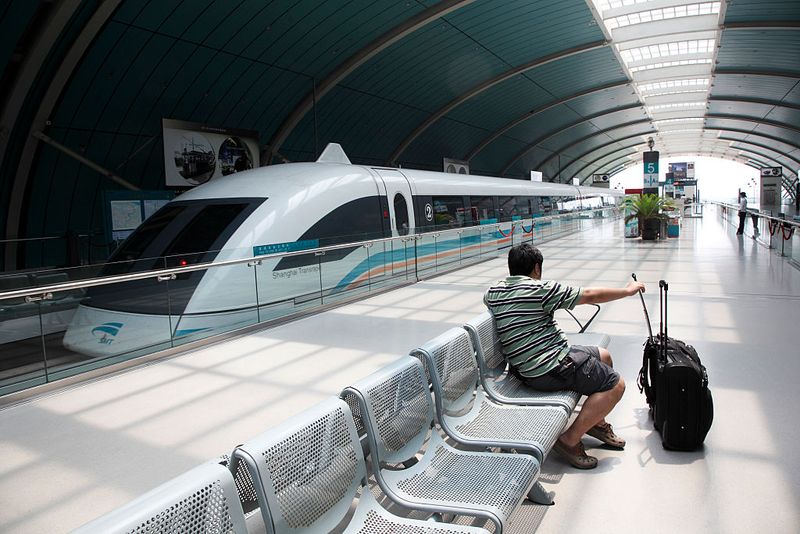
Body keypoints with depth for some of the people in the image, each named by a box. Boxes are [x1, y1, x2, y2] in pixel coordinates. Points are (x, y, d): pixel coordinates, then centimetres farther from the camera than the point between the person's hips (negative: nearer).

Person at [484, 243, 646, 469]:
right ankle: (570, 440, -2)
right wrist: (628, 290, 5)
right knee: (615, 384, -5)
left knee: (604, 356, 24)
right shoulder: (540, 289, -16)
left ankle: (596, 422, 33)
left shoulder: (494, 291, 5)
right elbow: (591, 295, -8)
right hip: (552, 369, -9)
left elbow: (488, 298, 33)